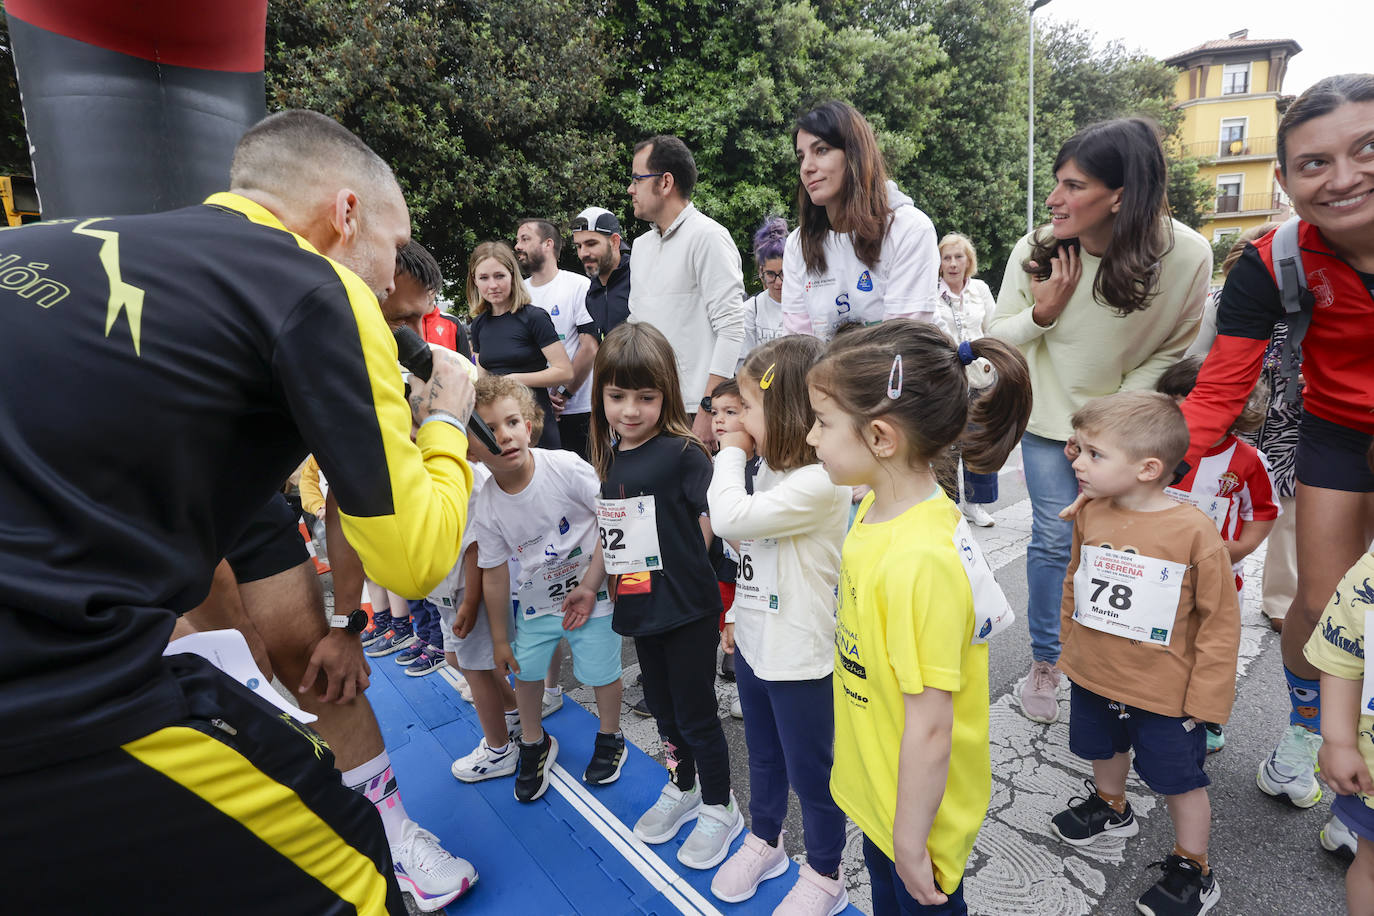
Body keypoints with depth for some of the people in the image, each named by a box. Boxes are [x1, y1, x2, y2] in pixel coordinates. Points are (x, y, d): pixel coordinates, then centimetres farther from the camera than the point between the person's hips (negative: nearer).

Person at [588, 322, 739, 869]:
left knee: (696, 714, 9)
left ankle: (720, 808, 33)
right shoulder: (608, 457, 3)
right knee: (662, 708, 23)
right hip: (639, 611, 7)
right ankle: (682, 788, 46)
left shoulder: (683, 453, -18)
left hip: (687, 612, -6)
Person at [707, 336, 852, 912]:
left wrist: (729, 454, -18)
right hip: (756, 644, 8)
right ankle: (764, 842, 51)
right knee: (762, 757, 27)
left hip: (800, 659, -8)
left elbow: (730, 518, -32)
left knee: (809, 772, 13)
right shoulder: (772, 470, 2)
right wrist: (739, 615, 18)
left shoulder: (819, 484, -27)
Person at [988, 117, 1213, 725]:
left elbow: (1172, 348, -7)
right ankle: (1045, 662, 18)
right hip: (1050, 419, 0)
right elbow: (997, 335, -4)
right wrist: (1041, 311, -24)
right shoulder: (1034, 250, -17)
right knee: (1054, 539, 1)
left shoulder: (1187, 256, -18)